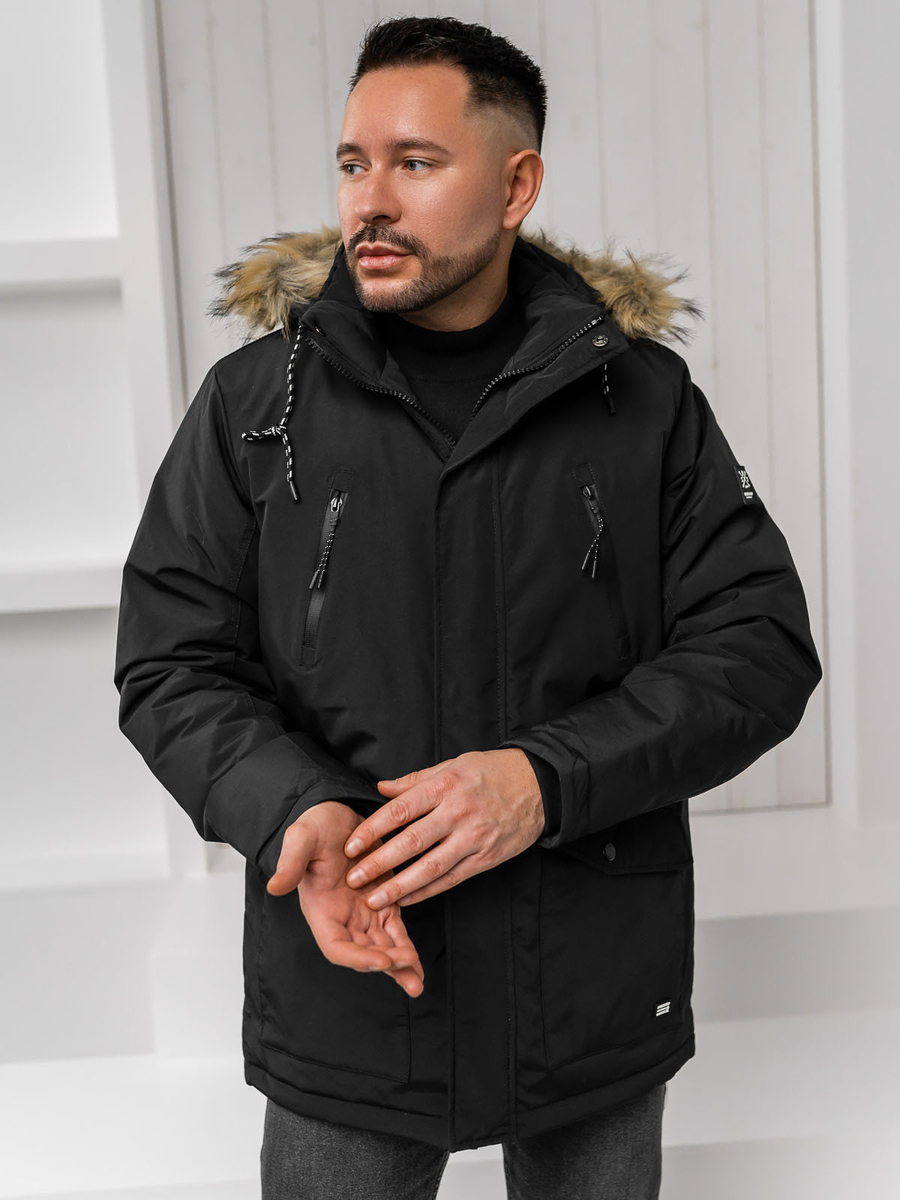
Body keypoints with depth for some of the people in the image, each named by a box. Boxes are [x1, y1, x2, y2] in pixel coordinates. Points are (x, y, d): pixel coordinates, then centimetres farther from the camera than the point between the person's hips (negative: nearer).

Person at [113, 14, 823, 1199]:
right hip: (345, 993, 0)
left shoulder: (642, 398, -2)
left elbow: (760, 645, -6)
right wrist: (294, 811, -22)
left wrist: (548, 779, -20)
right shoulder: (253, 403, -2)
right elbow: (171, 669, -2)